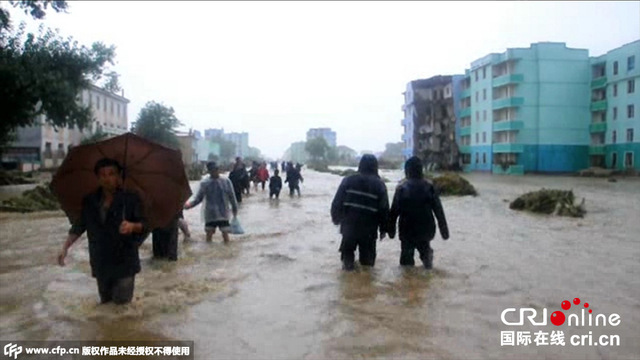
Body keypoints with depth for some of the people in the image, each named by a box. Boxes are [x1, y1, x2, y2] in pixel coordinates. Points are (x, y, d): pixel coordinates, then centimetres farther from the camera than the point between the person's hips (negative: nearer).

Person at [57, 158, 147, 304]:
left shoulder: (131, 199, -7)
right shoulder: (89, 201, 3)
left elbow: (144, 225, -6)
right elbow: (79, 226, 11)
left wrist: (133, 226, -29)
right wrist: (65, 247, 1)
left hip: (124, 264, -4)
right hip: (100, 264, 4)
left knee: (122, 304, -7)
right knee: (105, 303, 15)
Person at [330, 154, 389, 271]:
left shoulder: (348, 180, 0)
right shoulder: (380, 185, -3)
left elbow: (337, 202, 0)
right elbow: (384, 210, -3)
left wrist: (336, 218, 14)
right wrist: (383, 229, 7)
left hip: (349, 226, 1)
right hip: (369, 229, -1)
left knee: (347, 253, 18)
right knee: (367, 258, 12)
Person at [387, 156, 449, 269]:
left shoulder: (402, 188, -9)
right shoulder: (429, 187, -2)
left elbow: (394, 211, -8)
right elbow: (439, 210, -2)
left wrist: (391, 229, 2)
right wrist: (444, 229, 5)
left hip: (408, 231, -2)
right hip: (427, 230, 3)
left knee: (407, 253, 12)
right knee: (423, 246, 31)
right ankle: (426, 253, 6)